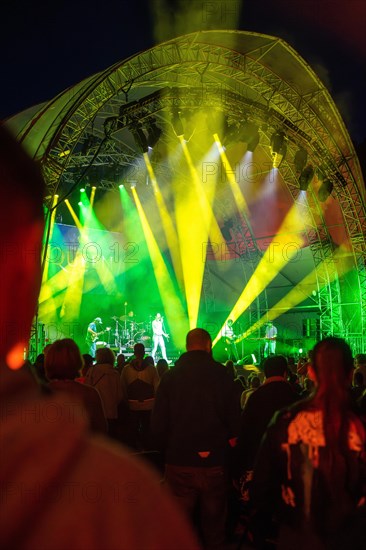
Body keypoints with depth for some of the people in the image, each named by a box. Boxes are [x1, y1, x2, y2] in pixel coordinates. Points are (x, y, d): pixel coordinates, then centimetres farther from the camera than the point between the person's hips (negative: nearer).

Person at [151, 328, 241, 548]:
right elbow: (234, 418, -9)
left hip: (179, 464, 1)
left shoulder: (170, 376, -4)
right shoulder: (221, 374, -8)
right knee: (214, 525, 15)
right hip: (215, 463, -1)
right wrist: (225, 448, 7)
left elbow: (158, 424, -3)